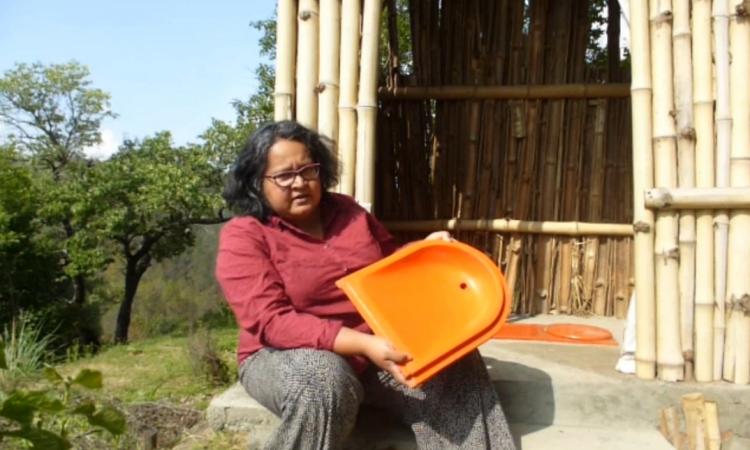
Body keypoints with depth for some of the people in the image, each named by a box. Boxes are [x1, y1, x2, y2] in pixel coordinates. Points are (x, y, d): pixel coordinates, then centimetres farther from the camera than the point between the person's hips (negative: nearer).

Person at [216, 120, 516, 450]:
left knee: (456, 362, -15)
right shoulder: (243, 236, -10)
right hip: (291, 355, -4)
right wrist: (363, 344, -32)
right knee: (322, 383, -37)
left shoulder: (346, 211, 7)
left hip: (378, 345, 5)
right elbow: (272, 322, -22)